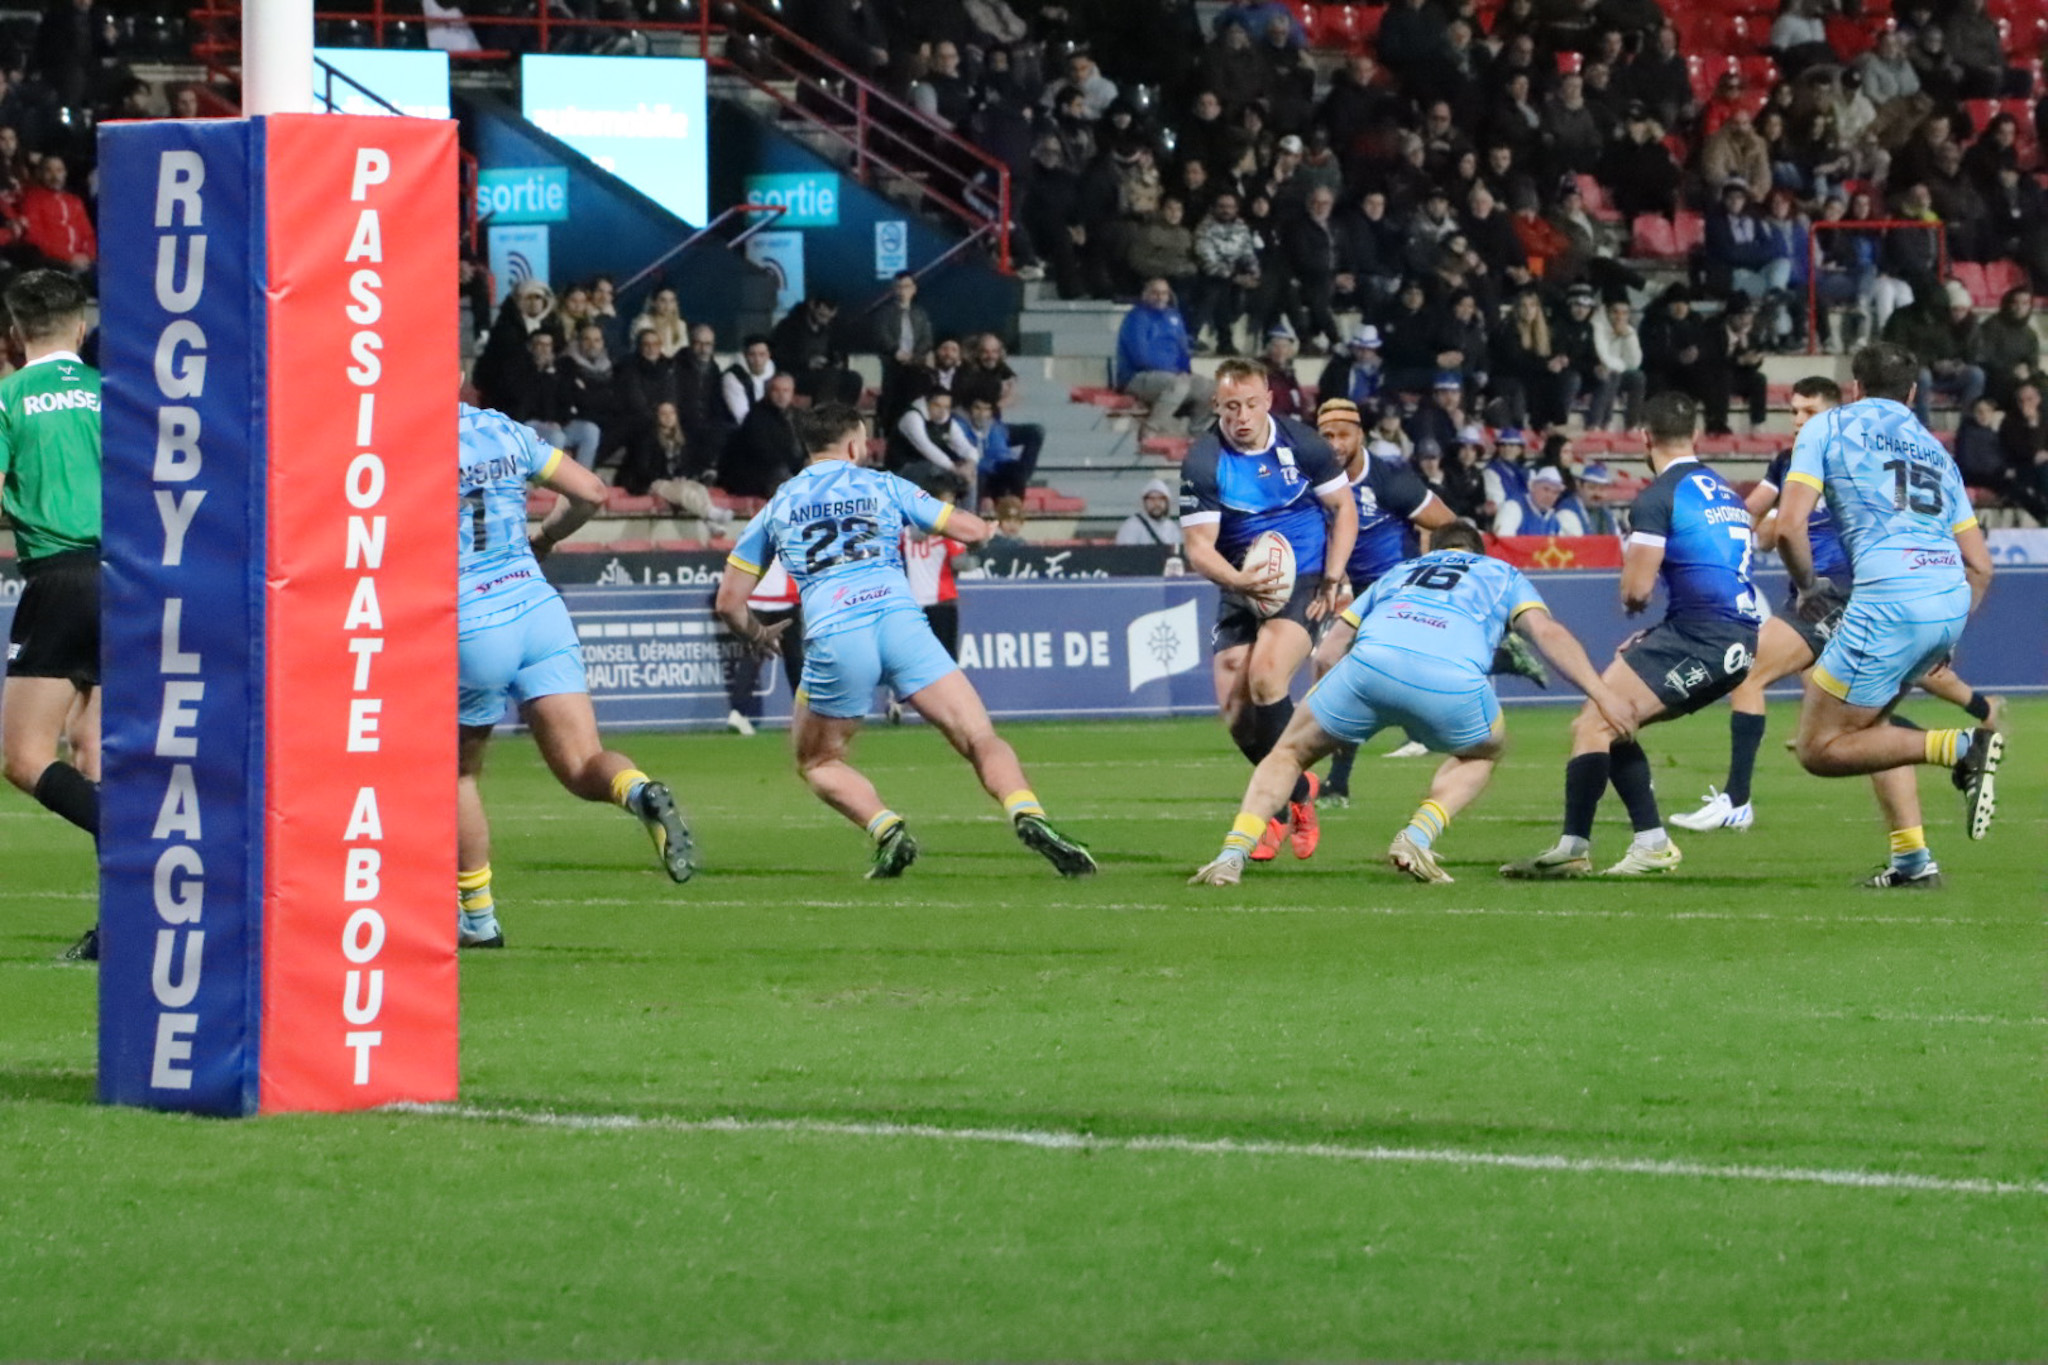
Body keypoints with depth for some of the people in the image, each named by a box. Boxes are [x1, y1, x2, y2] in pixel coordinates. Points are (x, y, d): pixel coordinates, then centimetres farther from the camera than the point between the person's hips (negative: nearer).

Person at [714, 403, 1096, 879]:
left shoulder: (777, 506, 22)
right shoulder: (883, 486, 19)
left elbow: (729, 602, 23)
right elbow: (973, 530, 16)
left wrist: (758, 635, 43)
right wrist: (993, 527, 40)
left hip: (832, 636, 0)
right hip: (899, 620, 0)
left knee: (817, 763, 21)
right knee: (981, 739, 0)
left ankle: (886, 827, -6)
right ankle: (1027, 815, -29)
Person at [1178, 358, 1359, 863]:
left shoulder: (1303, 445, -7)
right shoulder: (1203, 462, -11)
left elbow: (1343, 508, 6)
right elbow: (1199, 548, -11)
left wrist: (1332, 580, -5)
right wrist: (1240, 581, -30)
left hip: (1303, 584, -2)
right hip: (1241, 592, 2)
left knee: (1265, 678, -26)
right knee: (1233, 709, -6)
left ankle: (1293, 797, -8)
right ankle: (1298, 789, 21)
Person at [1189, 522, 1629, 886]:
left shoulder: (1397, 573, 41)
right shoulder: (1502, 574, 34)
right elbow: (1547, 631, 16)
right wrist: (1600, 692, 10)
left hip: (1371, 661, 2)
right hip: (1451, 680, -2)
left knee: (1290, 753, 21)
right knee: (1484, 752, 31)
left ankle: (1232, 856, 0)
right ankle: (1417, 838, 9)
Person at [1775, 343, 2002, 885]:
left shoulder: (1827, 427, 11)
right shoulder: (1935, 450, 26)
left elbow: (1789, 526, -1)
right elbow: (1980, 565, 22)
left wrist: (1809, 587, 15)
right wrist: (1948, 634, 32)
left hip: (1890, 597, -7)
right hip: (1951, 599, 7)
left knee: (1820, 749, 0)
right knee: (1865, 723, 27)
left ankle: (1962, 748, -16)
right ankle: (1912, 858, 15)